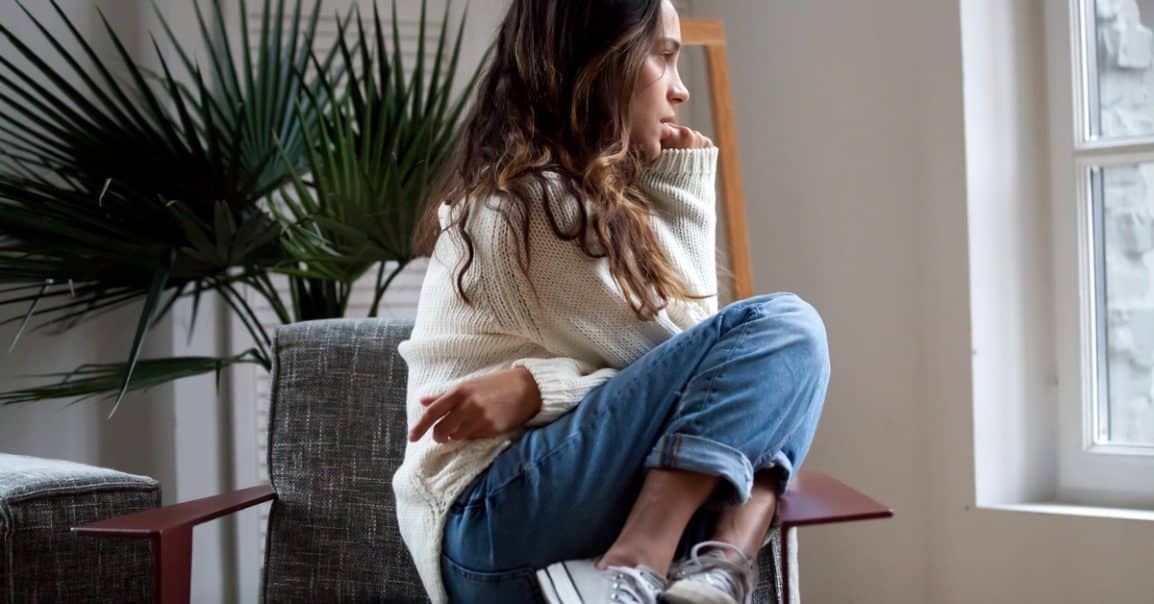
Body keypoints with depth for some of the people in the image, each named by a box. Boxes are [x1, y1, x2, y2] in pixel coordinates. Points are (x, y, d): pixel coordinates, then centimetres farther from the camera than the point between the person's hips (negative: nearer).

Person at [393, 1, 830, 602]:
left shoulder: (569, 194, 19)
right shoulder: (535, 199, -10)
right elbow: (673, 355, -7)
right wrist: (680, 189, -1)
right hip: (493, 517, -9)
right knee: (781, 329, -16)